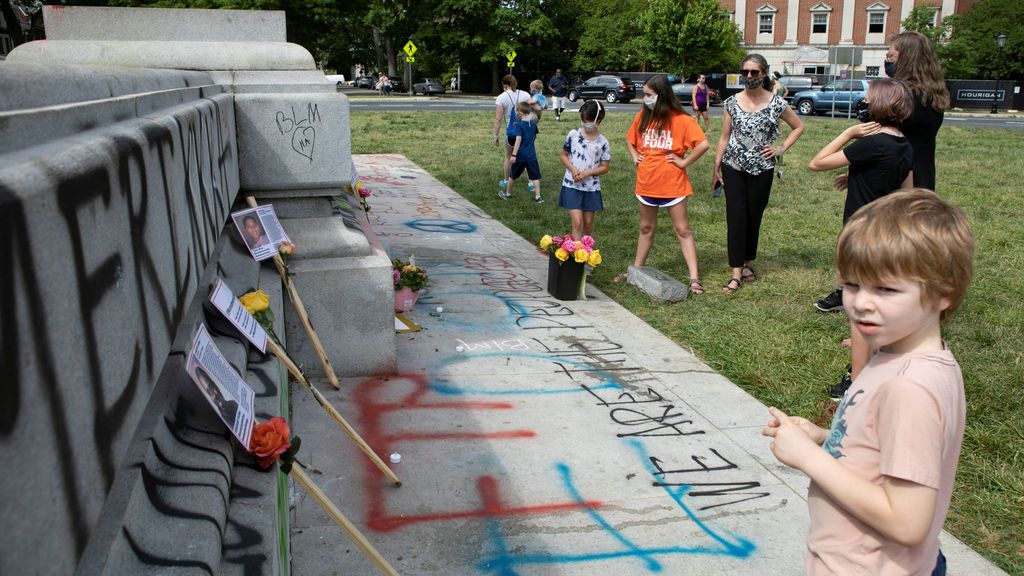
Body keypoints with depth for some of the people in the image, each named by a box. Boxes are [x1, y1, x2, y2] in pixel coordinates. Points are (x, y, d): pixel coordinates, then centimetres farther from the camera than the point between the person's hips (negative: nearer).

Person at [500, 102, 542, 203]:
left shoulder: (518, 125, -13)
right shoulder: (533, 123, 3)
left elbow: (518, 139, -22)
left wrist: (514, 155, -22)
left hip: (520, 156, -3)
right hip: (531, 156, 3)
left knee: (513, 175, 15)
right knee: (535, 176, 4)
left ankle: (507, 193, 30)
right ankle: (537, 197, -2)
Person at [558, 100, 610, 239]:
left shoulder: (602, 142, -3)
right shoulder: (573, 134, -2)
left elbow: (604, 167, 0)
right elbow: (564, 155, 7)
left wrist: (587, 172, -16)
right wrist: (573, 169, -11)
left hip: (591, 187, 1)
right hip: (572, 185, -1)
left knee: (588, 224, 11)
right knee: (577, 222, -10)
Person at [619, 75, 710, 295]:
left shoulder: (681, 120, -12)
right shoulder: (643, 116, 4)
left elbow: (703, 145, -20)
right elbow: (630, 139, 22)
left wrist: (684, 162, -15)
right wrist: (634, 156, 6)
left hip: (672, 184, -5)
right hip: (646, 183, 5)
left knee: (683, 230, 0)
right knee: (646, 228, 18)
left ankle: (694, 279, 1)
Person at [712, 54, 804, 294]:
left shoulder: (776, 104, -4)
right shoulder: (732, 102, 0)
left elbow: (798, 127, 10)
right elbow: (724, 137, 5)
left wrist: (781, 149, -2)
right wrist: (715, 169, 3)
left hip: (761, 169, 0)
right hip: (734, 168, 0)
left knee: (754, 217, 9)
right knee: (736, 217, -6)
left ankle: (747, 263, 26)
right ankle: (736, 273, -4)